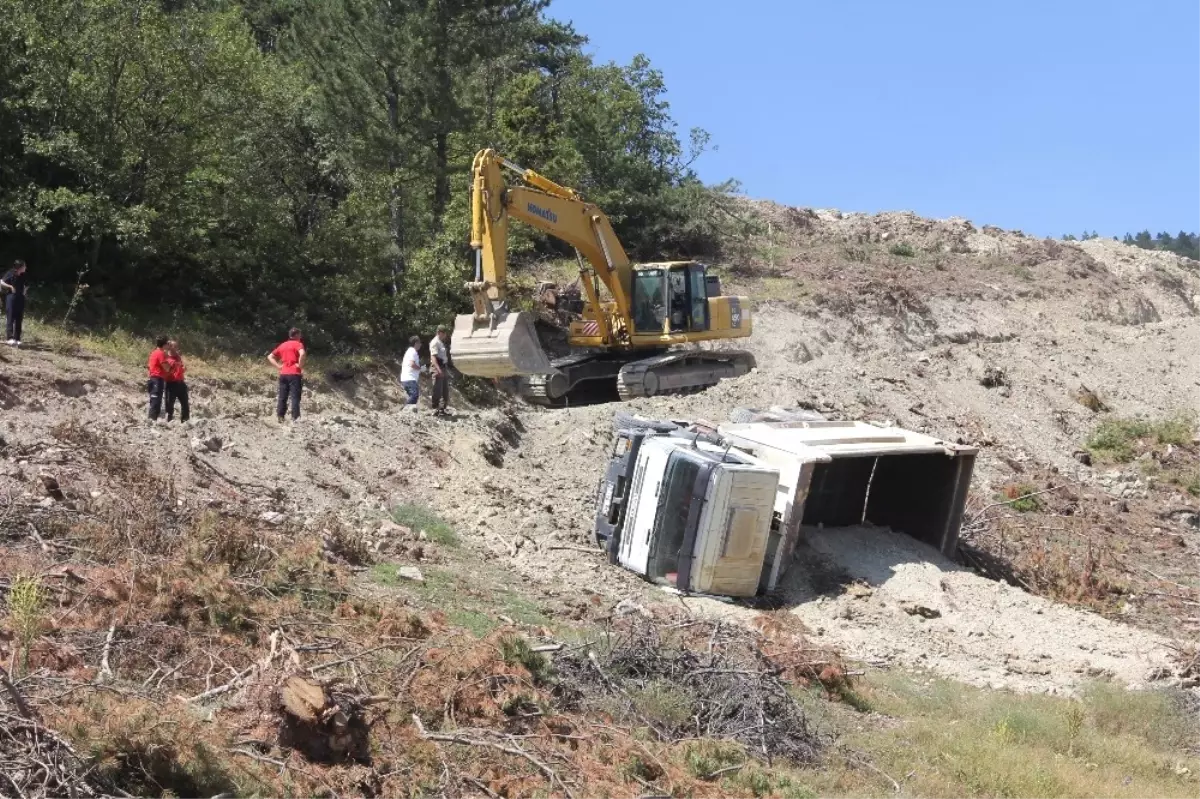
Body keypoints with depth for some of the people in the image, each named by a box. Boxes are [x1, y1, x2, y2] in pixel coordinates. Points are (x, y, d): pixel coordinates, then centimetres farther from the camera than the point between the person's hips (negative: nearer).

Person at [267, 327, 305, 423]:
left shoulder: (282, 345, 17)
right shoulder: (297, 344, -3)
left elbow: (270, 357, 18)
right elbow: (302, 354, -26)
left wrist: (278, 366, 10)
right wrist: (300, 365, -14)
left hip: (283, 374, 6)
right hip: (294, 374, -6)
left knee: (282, 397, 8)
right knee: (295, 397, -6)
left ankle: (280, 417, 7)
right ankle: (295, 418, -11)